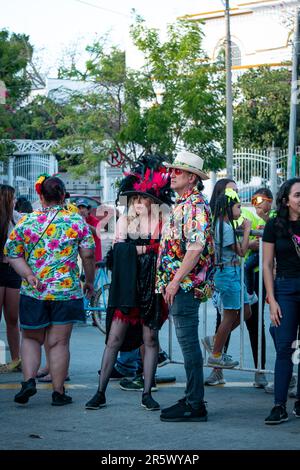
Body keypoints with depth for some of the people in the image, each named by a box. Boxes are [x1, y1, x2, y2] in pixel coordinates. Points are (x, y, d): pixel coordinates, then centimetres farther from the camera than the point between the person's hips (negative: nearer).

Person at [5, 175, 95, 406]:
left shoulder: (26, 221, 2)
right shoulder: (77, 221, -1)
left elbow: (12, 254, 0)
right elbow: (88, 256, 0)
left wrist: (28, 275, -6)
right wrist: (89, 281, 12)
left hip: (33, 292, 1)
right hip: (67, 291, -1)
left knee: (31, 338, 17)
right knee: (59, 343, 4)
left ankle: (29, 380, 0)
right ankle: (58, 392, 7)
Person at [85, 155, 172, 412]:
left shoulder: (163, 223, -1)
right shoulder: (125, 221, 8)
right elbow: (119, 251, -1)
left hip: (151, 288, -1)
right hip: (127, 287, 1)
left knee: (150, 338, 4)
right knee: (115, 339, 0)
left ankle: (147, 393, 11)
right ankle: (101, 392, 4)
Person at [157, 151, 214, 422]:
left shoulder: (194, 205, -13)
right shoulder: (183, 204, 19)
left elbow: (196, 247, -22)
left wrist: (176, 280, -22)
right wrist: (169, 282, 21)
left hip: (186, 282, -10)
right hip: (181, 285, 10)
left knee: (188, 341, -9)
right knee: (187, 341, 13)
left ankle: (195, 405, -6)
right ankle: (193, 398, 18)